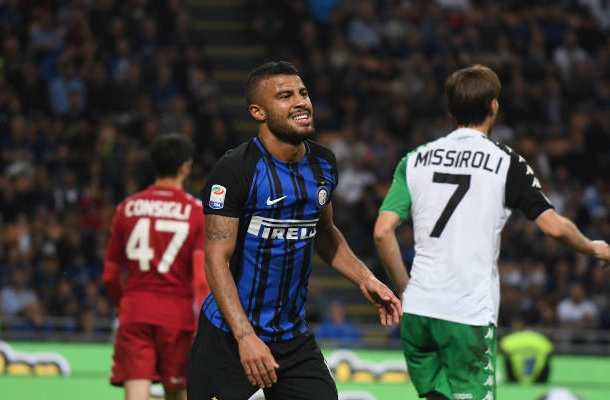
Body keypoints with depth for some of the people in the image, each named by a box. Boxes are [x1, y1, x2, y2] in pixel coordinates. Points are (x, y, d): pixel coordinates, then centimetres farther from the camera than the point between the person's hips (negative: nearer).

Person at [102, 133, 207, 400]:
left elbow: (110, 276, 12)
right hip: (178, 314, -1)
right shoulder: (197, 211, -1)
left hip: (134, 311, 1)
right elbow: (202, 275, -11)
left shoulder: (127, 208, 7)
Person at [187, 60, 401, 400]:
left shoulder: (323, 164, 5)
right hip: (229, 335, -6)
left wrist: (365, 279, 9)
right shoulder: (235, 170, -16)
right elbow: (217, 259, -20)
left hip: (293, 336, 6)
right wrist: (245, 336, -29)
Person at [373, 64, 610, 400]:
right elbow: (554, 226, -6)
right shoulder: (505, 162, -2)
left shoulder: (415, 159, 9)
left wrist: (406, 288, 14)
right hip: (470, 315, -4)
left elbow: (382, 231, 2)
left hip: (417, 309, 4)